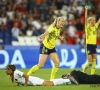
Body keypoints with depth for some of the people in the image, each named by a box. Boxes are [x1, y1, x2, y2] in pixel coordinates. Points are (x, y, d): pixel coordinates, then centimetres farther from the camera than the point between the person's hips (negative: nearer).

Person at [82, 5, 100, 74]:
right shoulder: (87, 26, -5)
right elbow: (86, 18, -17)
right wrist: (86, 9, -24)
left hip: (94, 45, 6)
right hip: (89, 45, -5)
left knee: (94, 61, 0)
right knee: (90, 62, -5)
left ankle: (92, 74, 2)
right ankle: (83, 71, 16)